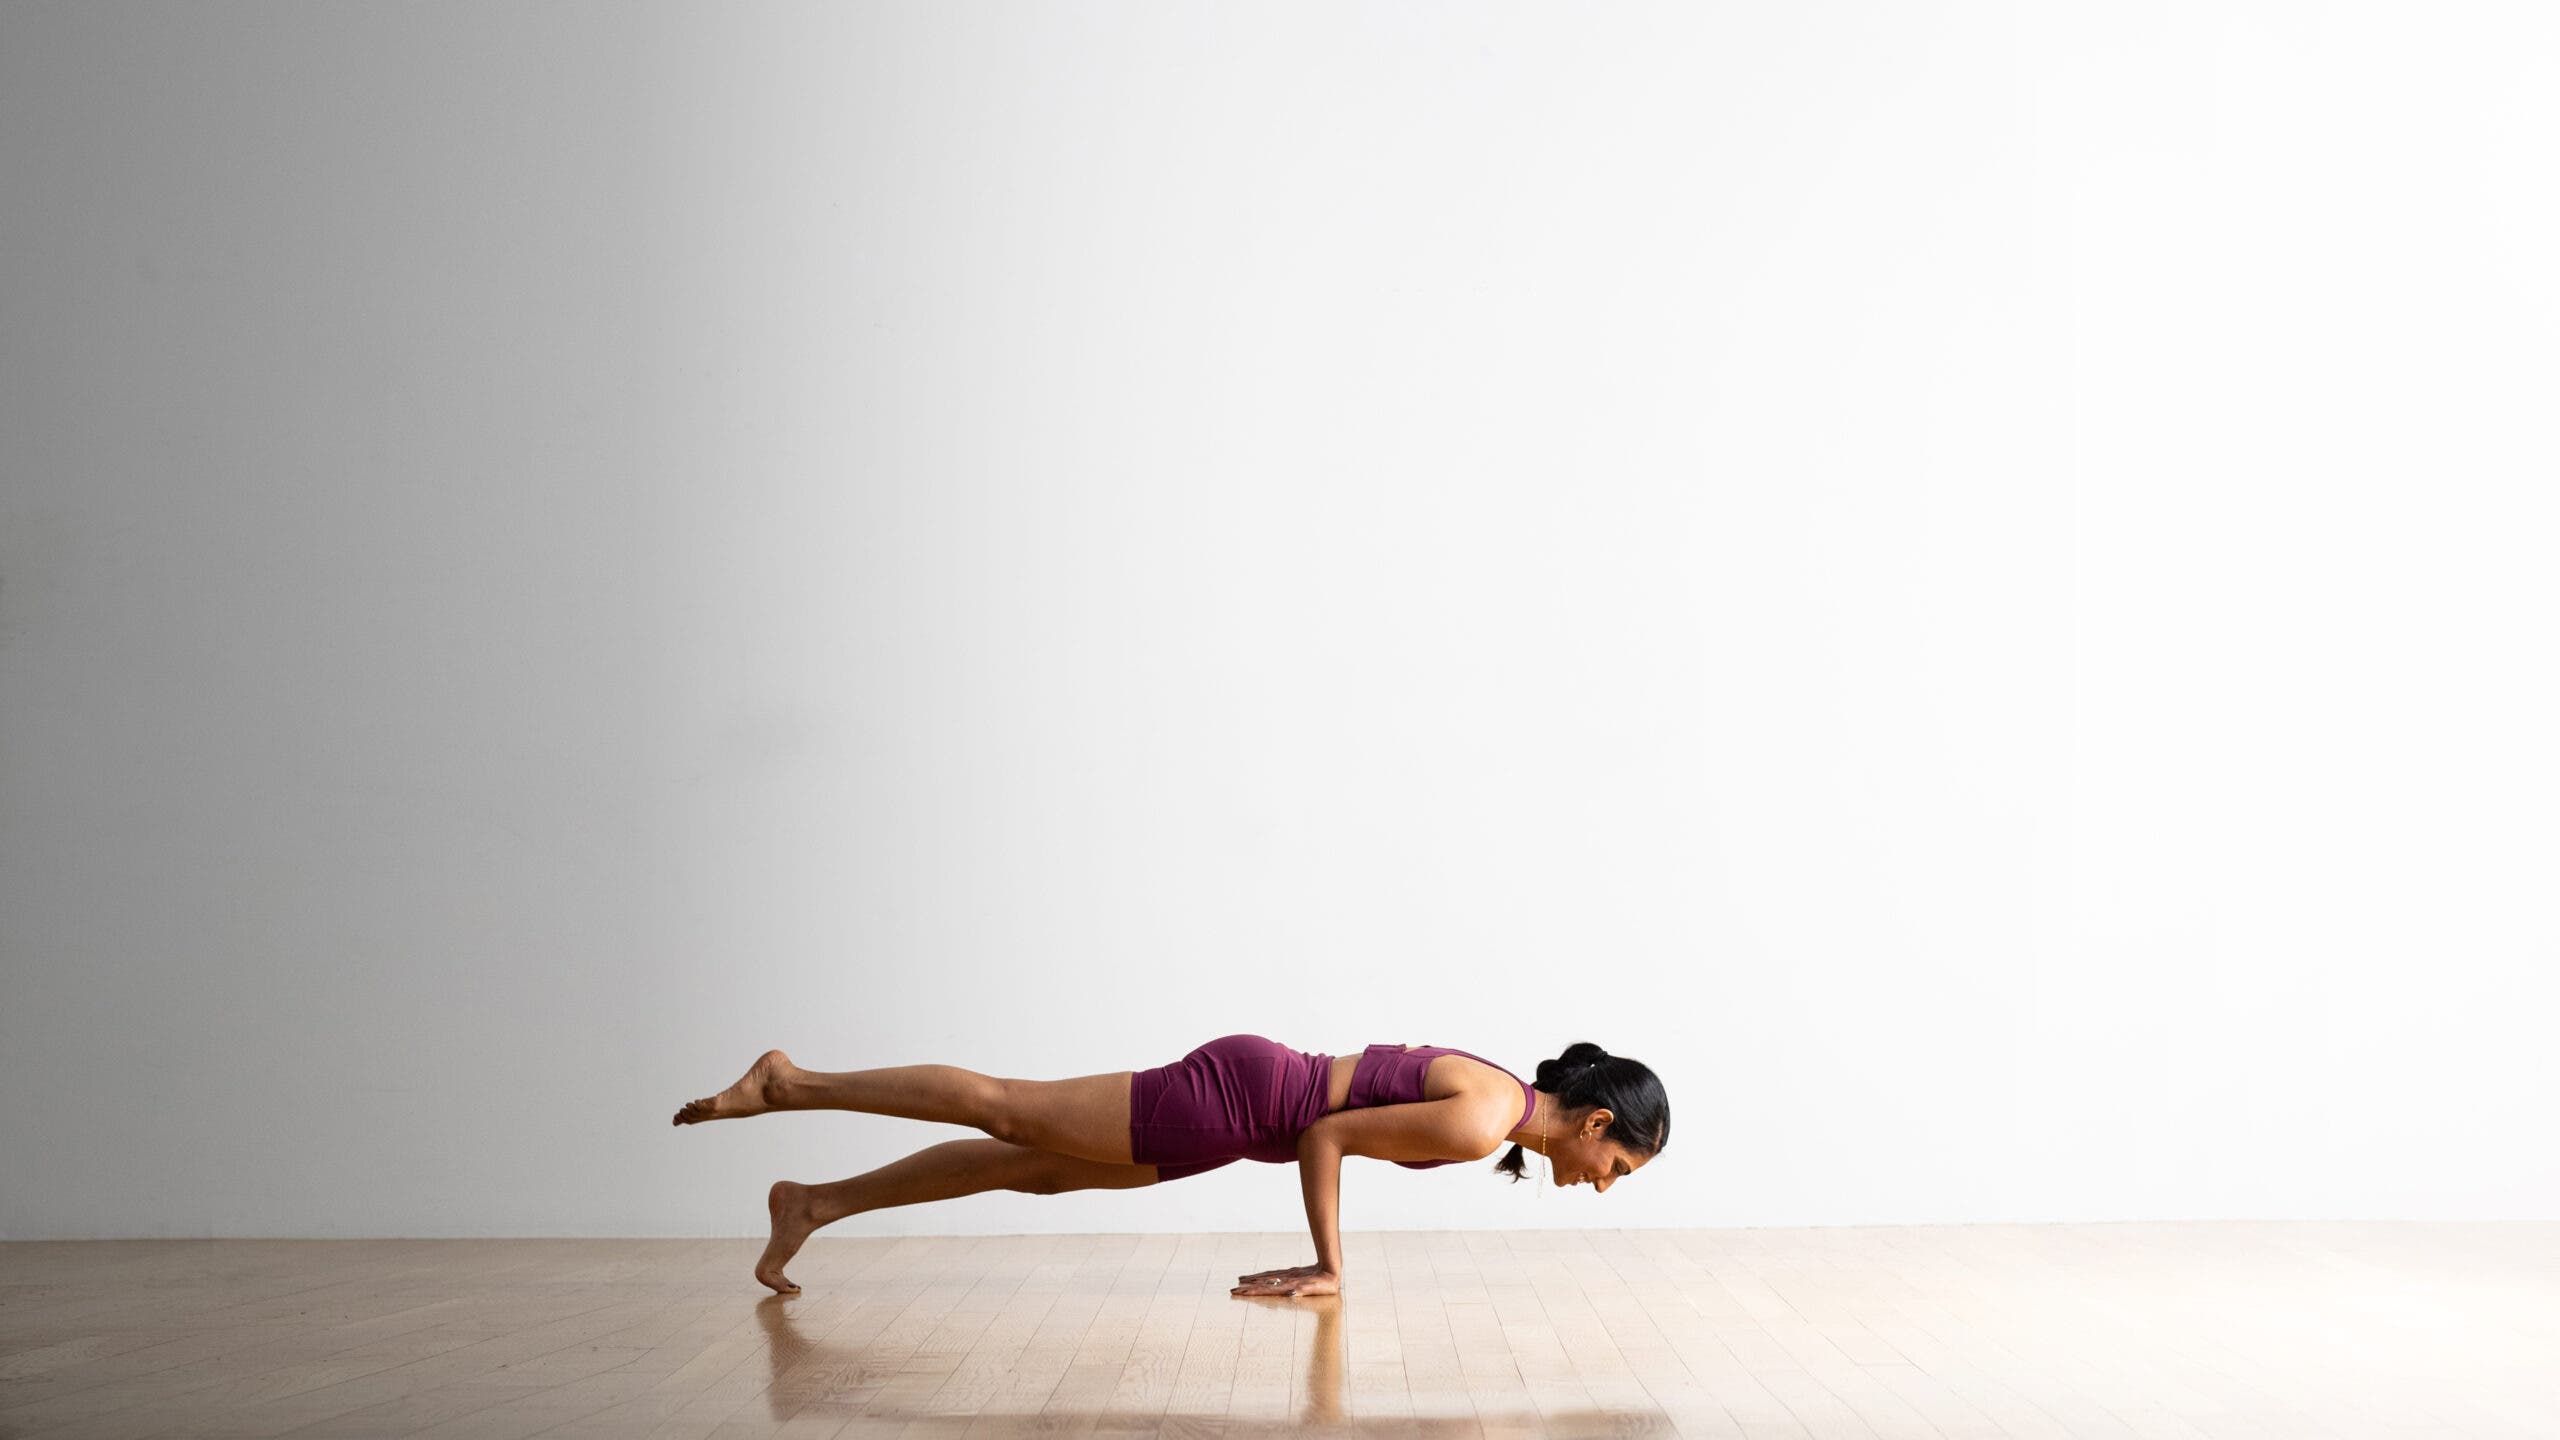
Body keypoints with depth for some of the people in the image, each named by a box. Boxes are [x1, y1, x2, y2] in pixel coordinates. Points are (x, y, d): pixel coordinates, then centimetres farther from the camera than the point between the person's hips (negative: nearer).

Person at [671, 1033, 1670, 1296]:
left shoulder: (1496, 1088, 8)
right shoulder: (1482, 1122, -20)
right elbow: (1327, 1139, -20)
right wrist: (1328, 1271, -10)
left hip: (1246, 1085, 8)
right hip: (1235, 1101, -8)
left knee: (1034, 1167, 13)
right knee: (1004, 1109, -1)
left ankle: (815, 1204, 20)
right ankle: (791, 1083, 8)